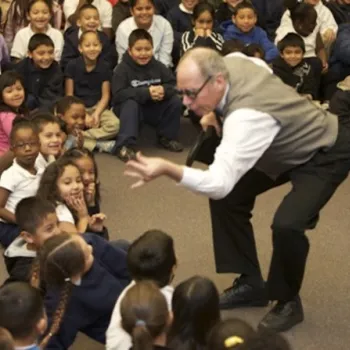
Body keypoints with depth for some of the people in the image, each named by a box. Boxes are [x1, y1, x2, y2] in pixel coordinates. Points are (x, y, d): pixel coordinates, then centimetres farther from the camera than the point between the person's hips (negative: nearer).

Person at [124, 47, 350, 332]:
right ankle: (251, 284, 16)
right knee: (228, 197, 1)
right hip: (289, 144, 10)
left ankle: (288, 302, -1)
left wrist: (167, 169, -63)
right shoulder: (231, 62, -17)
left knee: (286, 225, -29)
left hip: (325, 154, -9)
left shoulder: (247, 116, -43)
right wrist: (216, 113, 1)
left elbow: (219, 183, -50)